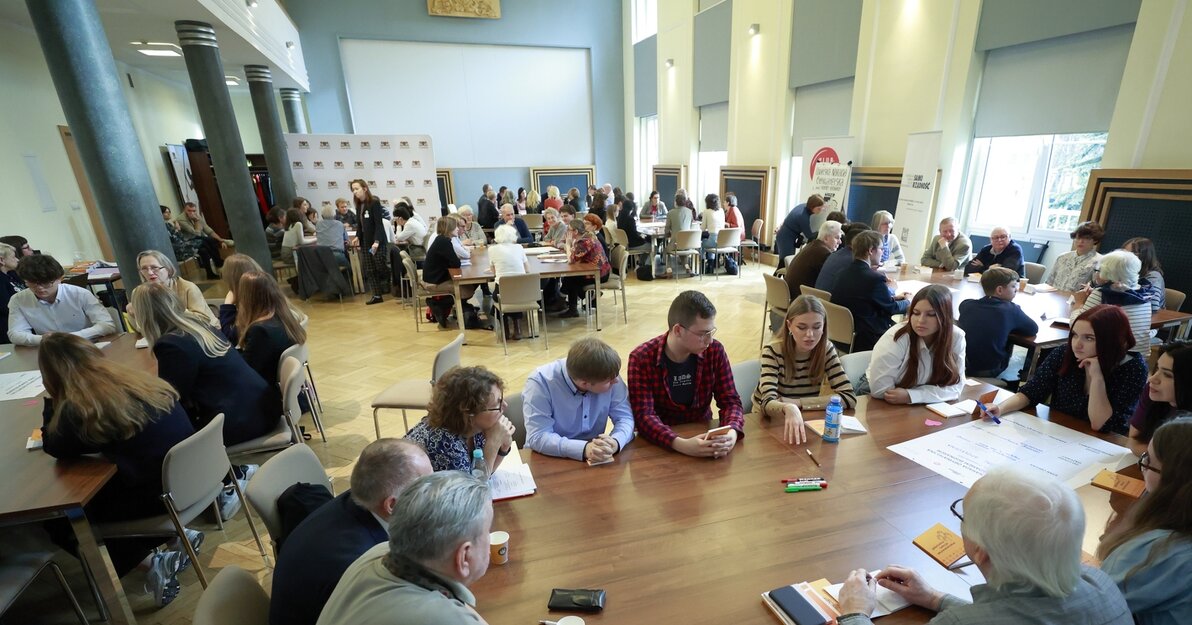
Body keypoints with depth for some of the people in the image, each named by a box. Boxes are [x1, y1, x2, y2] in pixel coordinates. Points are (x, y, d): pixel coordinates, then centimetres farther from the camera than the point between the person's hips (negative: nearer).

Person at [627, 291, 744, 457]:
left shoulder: (715, 351, -6)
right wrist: (681, 444, -37)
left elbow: (730, 400, -4)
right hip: (661, 444, -4)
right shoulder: (642, 358, -16)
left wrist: (732, 431, -26)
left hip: (702, 435, 4)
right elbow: (643, 416, -21)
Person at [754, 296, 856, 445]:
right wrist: (788, 409, -51)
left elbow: (849, 397, -14)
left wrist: (797, 403, -22)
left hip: (805, 420, 3)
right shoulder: (773, 351, -19)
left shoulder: (827, 350, -9)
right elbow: (768, 403, -30)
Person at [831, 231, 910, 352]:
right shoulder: (875, 278, -22)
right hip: (865, 340, -8)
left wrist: (893, 297, 22)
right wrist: (907, 302, 17)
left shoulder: (844, 272, 0)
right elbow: (891, 308, -3)